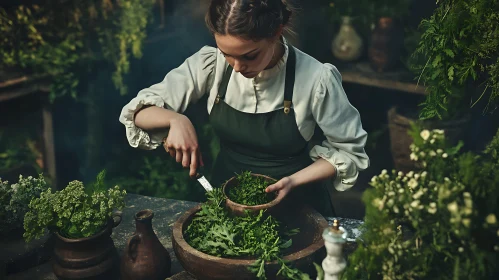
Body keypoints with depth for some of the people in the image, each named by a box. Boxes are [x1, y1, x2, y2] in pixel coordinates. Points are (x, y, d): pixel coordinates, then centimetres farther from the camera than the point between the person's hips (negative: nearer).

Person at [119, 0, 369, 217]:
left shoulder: (315, 79, -22)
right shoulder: (212, 64, -14)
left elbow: (349, 150, -9)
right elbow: (140, 111, -7)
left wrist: (294, 181, -22)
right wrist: (175, 119, -27)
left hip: (296, 203, -1)